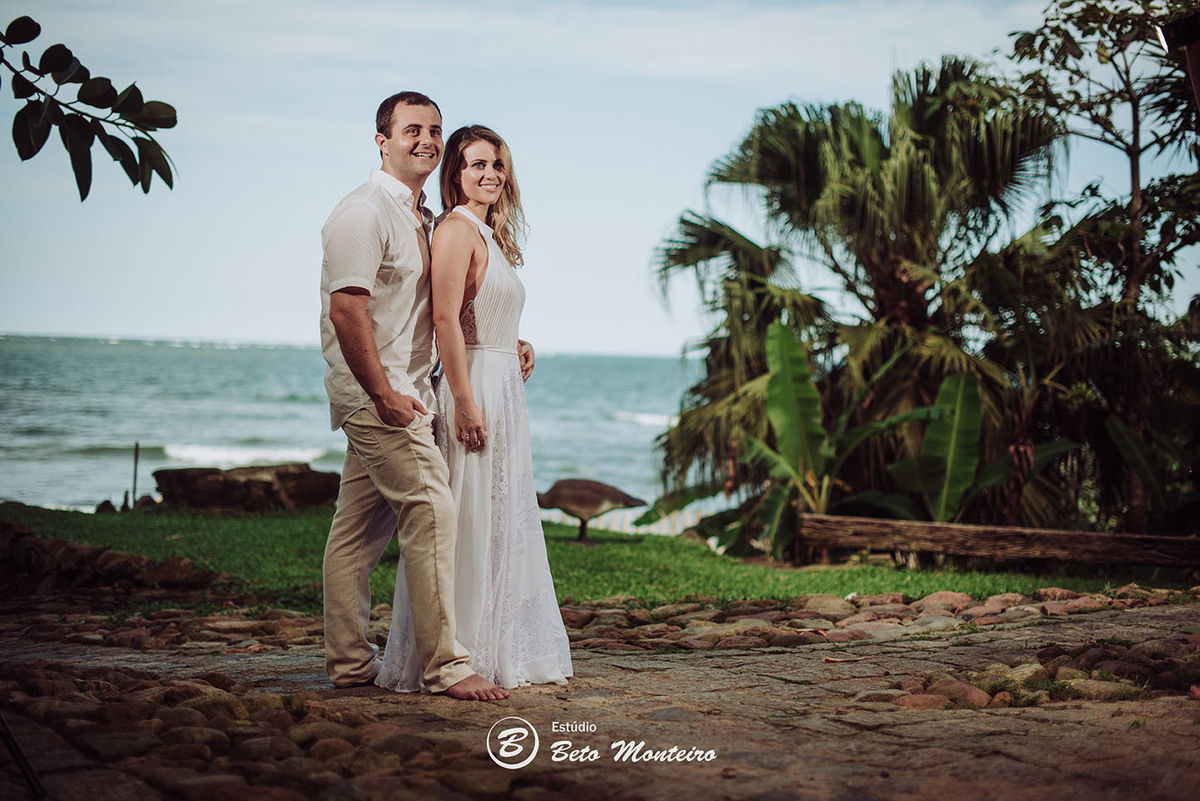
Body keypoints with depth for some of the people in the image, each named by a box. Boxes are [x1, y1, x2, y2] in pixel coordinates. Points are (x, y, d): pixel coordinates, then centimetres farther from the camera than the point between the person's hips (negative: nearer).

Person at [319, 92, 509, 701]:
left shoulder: (421, 218, 18)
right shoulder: (365, 211, -12)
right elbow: (346, 308, -20)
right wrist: (383, 393, -21)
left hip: (400, 390, 10)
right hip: (378, 392, -10)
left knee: (361, 527, 12)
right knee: (432, 512, -13)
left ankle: (348, 662, 17)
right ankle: (445, 666, -10)